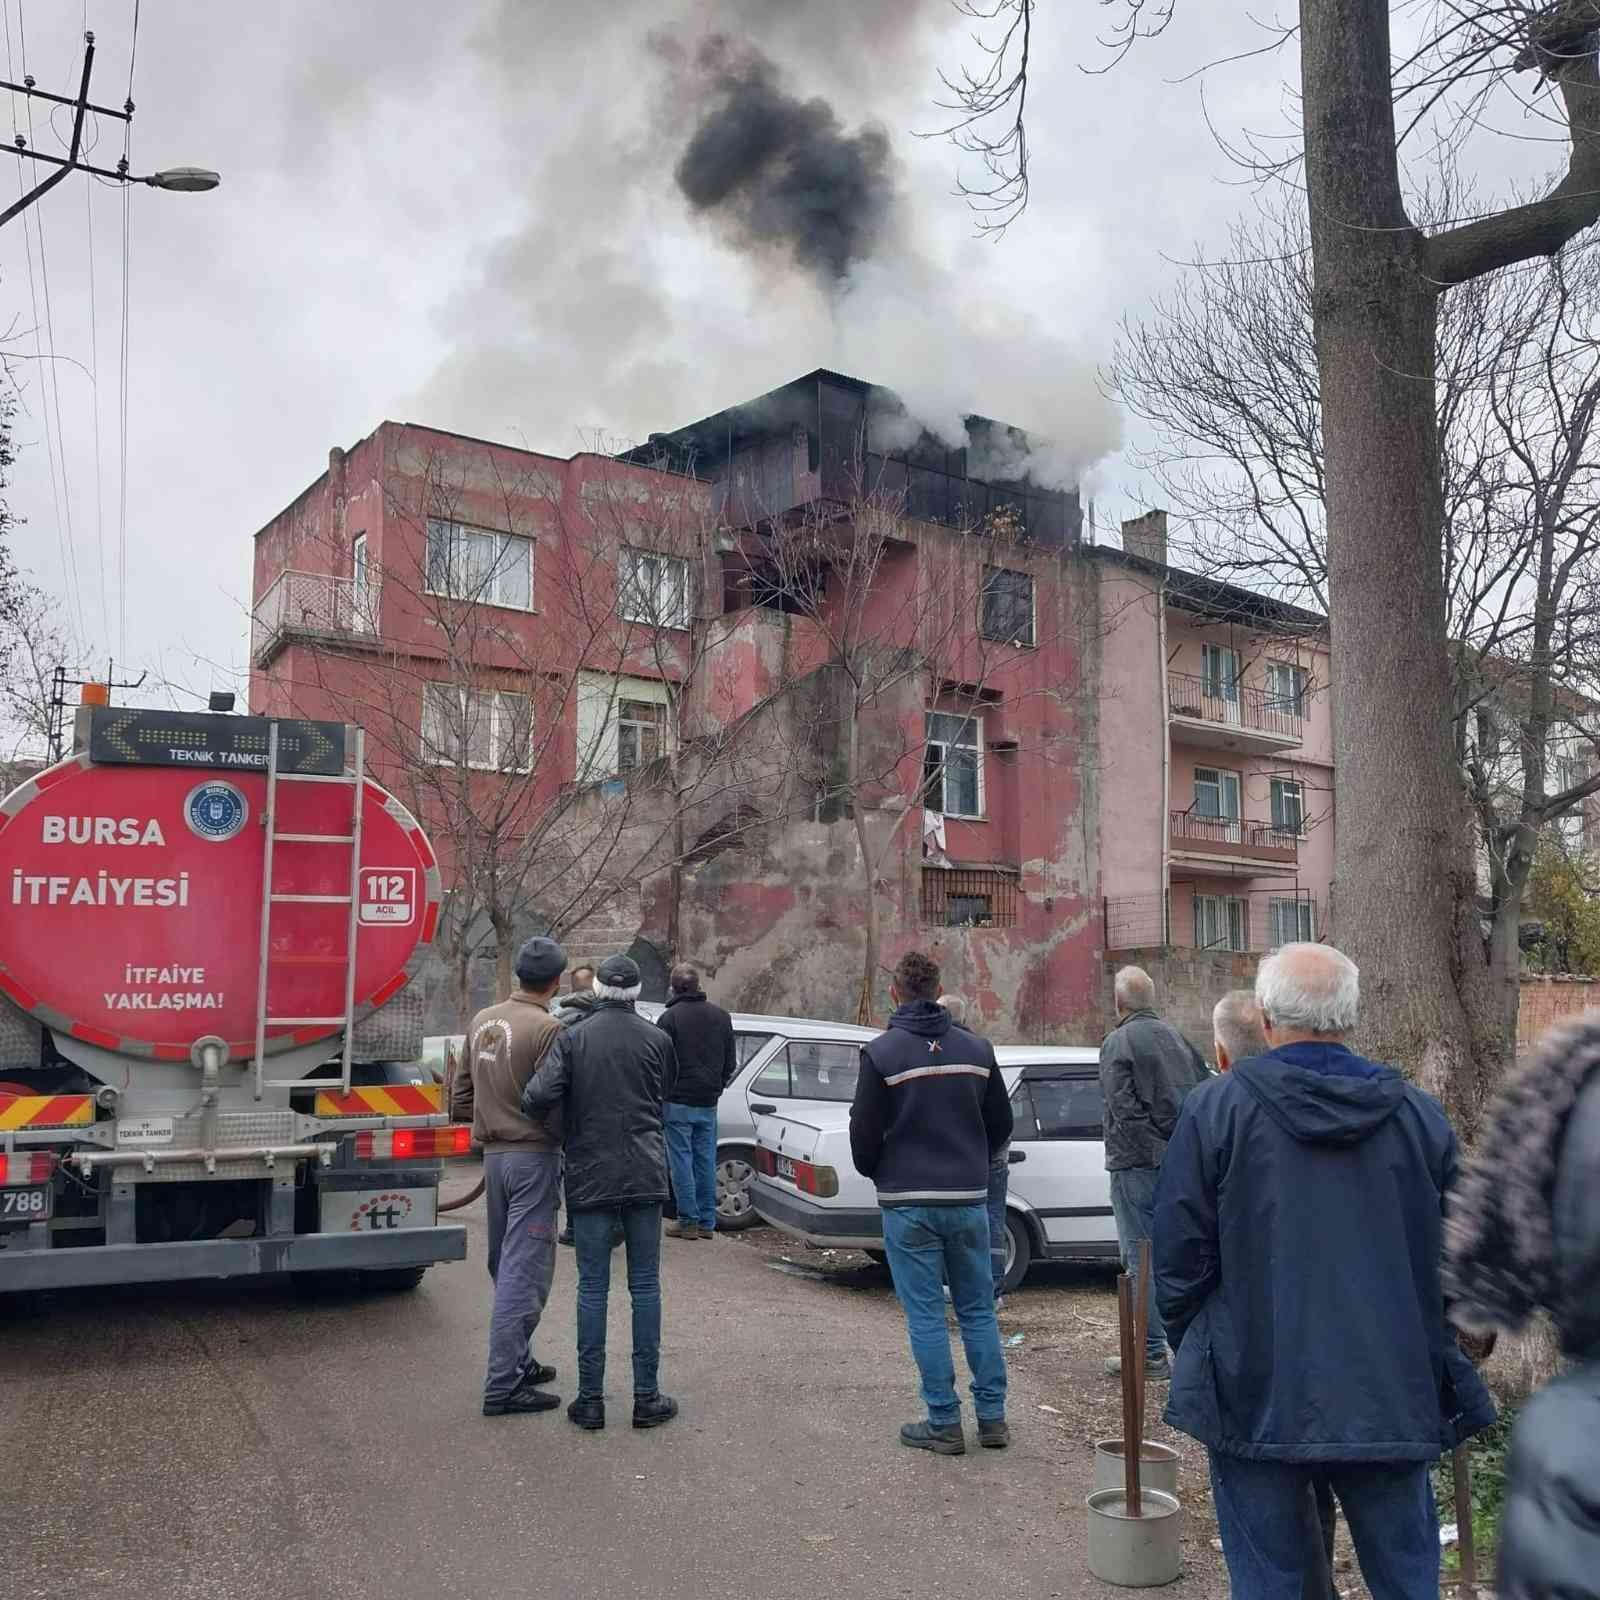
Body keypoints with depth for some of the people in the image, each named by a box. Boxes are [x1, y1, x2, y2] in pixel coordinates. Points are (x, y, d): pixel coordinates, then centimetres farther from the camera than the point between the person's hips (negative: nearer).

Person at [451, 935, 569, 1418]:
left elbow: (460, 1096, 13)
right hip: (534, 1156, -8)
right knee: (525, 1271, -3)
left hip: (495, 1155, 8)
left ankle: (518, 1362, 31)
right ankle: (504, 1385, 0)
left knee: (507, 1268, 18)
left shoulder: (482, 1022, 8)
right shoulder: (547, 1029, -17)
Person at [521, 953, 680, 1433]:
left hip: (589, 1176, -1)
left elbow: (538, 1098, -15)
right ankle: (647, 1398, 12)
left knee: (593, 1287, 7)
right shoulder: (657, 1039, -1)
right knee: (645, 1285, 8)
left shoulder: (572, 1038, -5)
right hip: (644, 1175, 1)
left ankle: (590, 1398, 12)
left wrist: (545, 1114, 6)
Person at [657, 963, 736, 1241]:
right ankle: (707, 1222, 14)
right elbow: (731, 1063, 13)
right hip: (709, 1103, 5)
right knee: (706, 1161, 10)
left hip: (678, 1102, -5)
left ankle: (688, 1221, 2)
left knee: (682, 1161, 1)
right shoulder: (721, 1016, 8)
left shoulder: (669, 1018, -10)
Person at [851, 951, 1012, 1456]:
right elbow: (1001, 1123, 10)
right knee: (978, 1309, 14)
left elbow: (864, 1131, -9)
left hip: (907, 1202, -4)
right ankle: (992, 1416, 18)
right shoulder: (976, 1048, 3)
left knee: (925, 1314, 4)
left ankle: (944, 1424, 9)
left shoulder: (881, 1052, -10)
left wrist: (877, 1173, 11)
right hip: (969, 1200, 4)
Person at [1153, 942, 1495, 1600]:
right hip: (1393, 1399, 3)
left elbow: (1178, 1255, -6)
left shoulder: (1215, 1109, -9)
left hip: (1255, 1398, -2)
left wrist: (1194, 1353, 10)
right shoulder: (1418, 1113, 0)